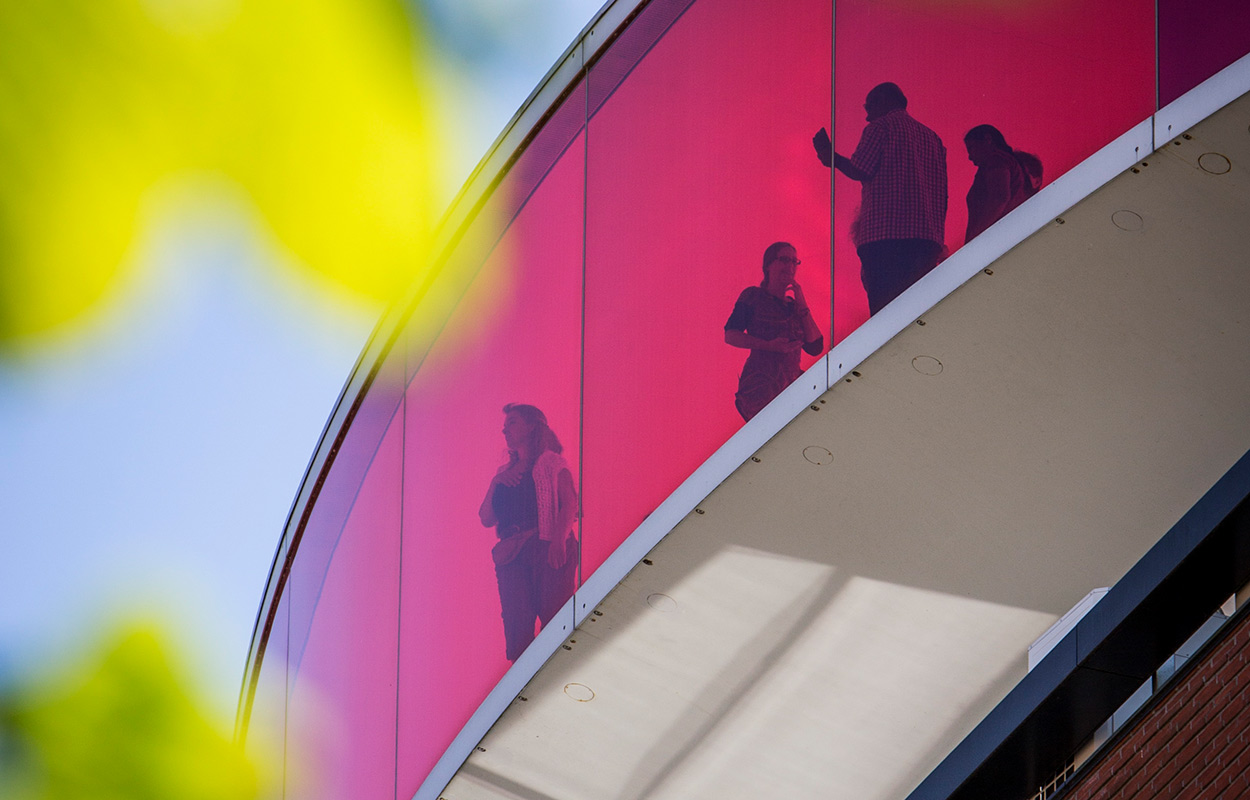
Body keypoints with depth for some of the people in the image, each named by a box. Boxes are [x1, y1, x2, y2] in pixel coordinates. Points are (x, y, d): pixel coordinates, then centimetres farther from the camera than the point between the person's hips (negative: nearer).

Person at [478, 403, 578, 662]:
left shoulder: (551, 462, 11)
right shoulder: (505, 473, 27)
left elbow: (570, 503, -3)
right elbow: (486, 519, 21)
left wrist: (559, 539, -19)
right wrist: (495, 484, 6)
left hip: (548, 550, -5)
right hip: (512, 554, 5)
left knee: (554, 619, -17)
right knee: (517, 626, -9)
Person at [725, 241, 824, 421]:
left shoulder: (793, 306, 21)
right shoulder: (753, 296, 7)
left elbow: (816, 348, 9)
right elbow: (730, 336, -2)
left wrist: (802, 305, 4)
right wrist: (769, 345, -14)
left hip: (791, 385, 6)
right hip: (761, 384, -6)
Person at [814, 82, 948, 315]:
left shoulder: (880, 127, 5)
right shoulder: (932, 138, 24)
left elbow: (859, 171, -4)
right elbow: (942, 195, 19)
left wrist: (830, 156, 13)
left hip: (885, 235, -6)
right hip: (928, 239, 6)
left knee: (885, 313, -13)